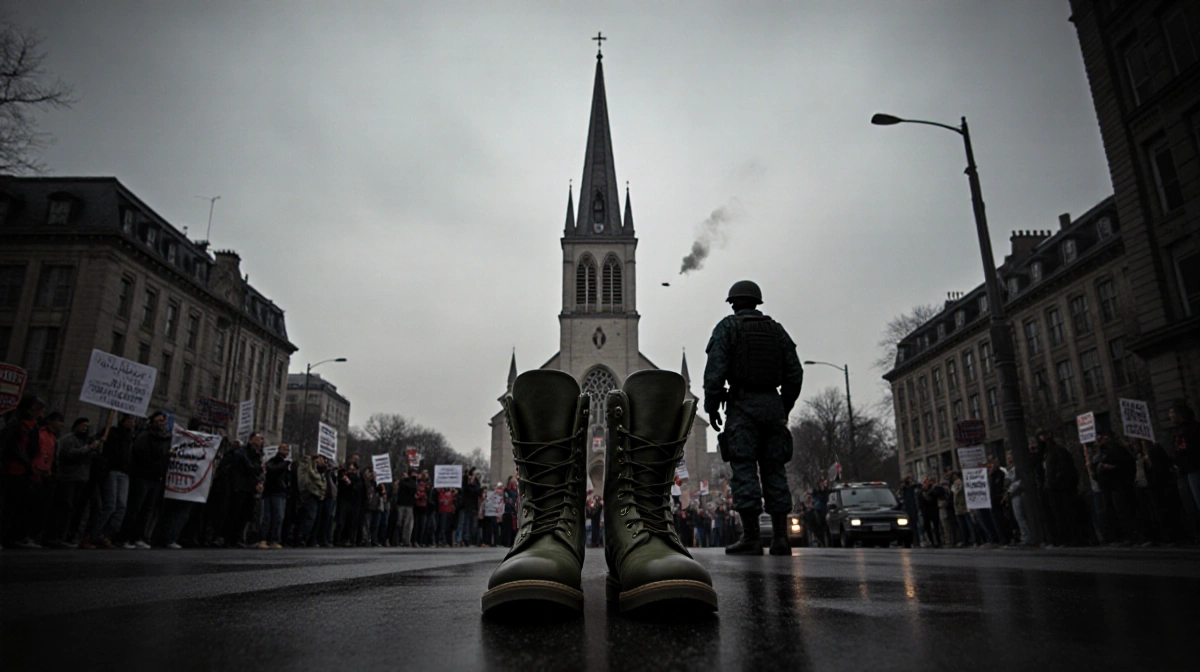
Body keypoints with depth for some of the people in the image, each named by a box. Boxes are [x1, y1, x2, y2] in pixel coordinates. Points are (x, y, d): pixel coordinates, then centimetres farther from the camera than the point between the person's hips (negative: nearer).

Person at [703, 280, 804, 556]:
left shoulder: (727, 327, 3)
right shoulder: (776, 329, 16)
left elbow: (715, 370, -8)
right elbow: (794, 373, 12)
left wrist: (711, 406, -3)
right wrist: (784, 408, 18)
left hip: (742, 404, -4)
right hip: (773, 404, 4)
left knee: (744, 470, -5)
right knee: (774, 470, 5)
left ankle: (751, 538, -8)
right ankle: (780, 537, 4)